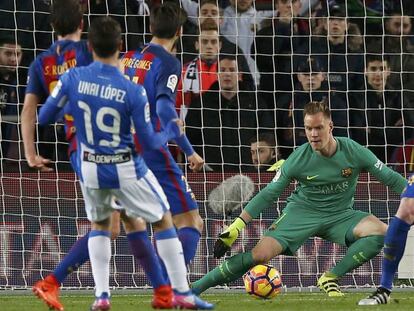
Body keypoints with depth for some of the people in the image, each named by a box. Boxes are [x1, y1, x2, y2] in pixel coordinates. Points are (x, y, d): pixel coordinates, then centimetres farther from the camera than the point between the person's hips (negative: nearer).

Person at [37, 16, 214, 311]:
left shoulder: (72, 79, -15)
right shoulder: (133, 91, -21)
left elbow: (44, 117, -4)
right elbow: (149, 142, -13)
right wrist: (171, 131, 8)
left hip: (90, 168, 3)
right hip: (127, 170, -3)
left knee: (99, 225, 26)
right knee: (163, 220, 16)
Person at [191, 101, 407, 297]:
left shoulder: (354, 152, -12)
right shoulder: (298, 159, -13)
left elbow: (391, 179, -2)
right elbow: (269, 194, -6)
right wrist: (237, 225, -11)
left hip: (340, 215, 2)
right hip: (302, 210, -2)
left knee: (382, 232, -27)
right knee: (261, 254, -24)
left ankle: (330, 278, -15)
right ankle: (192, 289, -16)